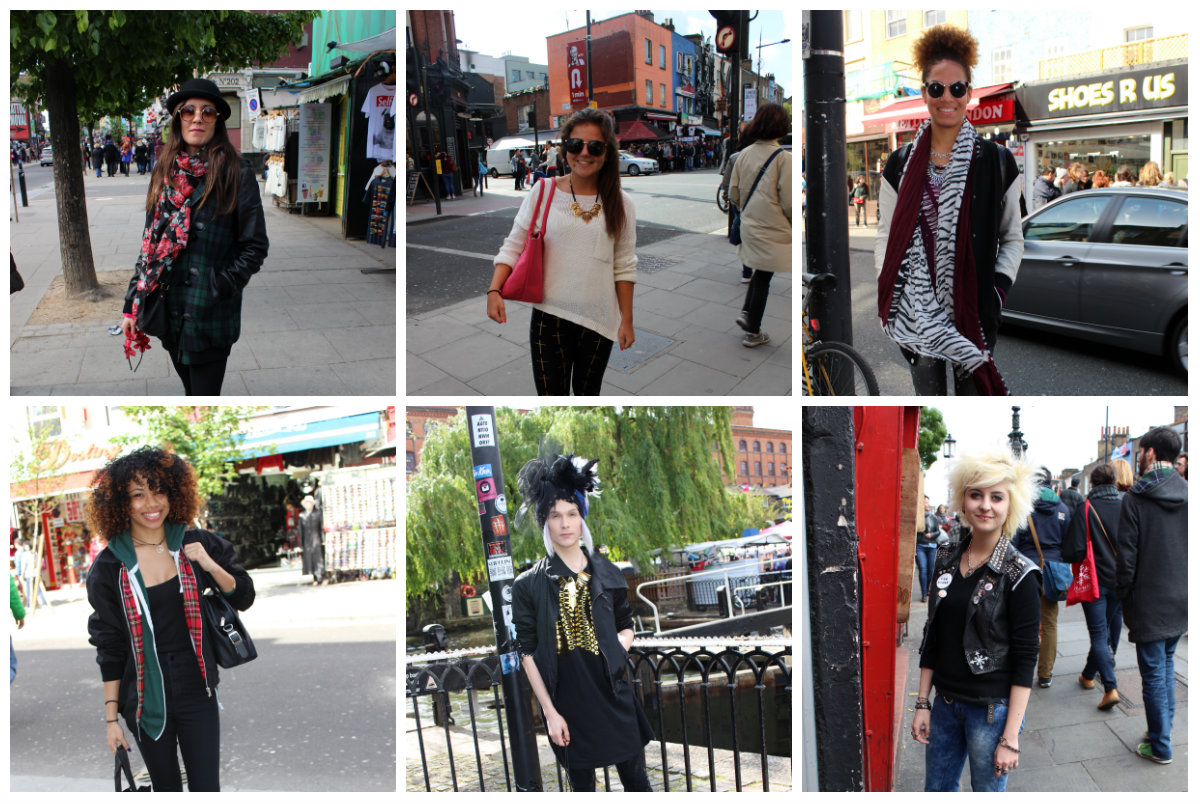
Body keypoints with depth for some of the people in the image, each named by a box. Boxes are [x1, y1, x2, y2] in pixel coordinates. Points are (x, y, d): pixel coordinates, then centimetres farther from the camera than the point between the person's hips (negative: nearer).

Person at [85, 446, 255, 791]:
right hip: (146, 695, 0)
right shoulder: (110, 566, -4)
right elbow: (110, 648, 0)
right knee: (166, 787, 11)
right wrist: (112, 717, -1)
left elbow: (244, 597, 6)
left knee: (206, 789, -1)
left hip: (196, 691, 1)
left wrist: (210, 565, -12)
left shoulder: (196, 546, -1)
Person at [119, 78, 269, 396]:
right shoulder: (166, 174, 9)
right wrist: (132, 305, 9)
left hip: (211, 318, -5)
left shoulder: (236, 174, -7)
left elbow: (255, 247, -6)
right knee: (192, 394, 17)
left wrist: (218, 287, -14)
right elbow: (149, 243, 13)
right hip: (170, 312, 5)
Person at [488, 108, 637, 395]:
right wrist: (494, 290, -14)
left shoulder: (620, 204, 1)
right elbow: (513, 247, 0)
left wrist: (627, 320, 5)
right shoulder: (543, 193, -3)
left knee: (588, 396, 17)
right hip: (550, 317, -2)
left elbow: (624, 266, 6)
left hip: (599, 320, 2)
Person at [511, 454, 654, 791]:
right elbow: (527, 652, -3)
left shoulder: (606, 573, 3)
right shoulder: (529, 584, -3)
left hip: (613, 694, 1)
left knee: (636, 779, 6)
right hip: (567, 703, -1)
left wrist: (616, 647, -8)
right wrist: (549, 712, -8)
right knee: (582, 785, 10)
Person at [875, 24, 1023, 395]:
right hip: (917, 312, 1)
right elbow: (885, 235, 7)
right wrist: (886, 294, -5)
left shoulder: (997, 161, 1)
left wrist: (998, 288, -8)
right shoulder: (901, 163, 4)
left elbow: (1012, 237, 6)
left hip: (974, 309, -1)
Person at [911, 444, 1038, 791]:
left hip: (992, 709, -5)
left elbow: (1025, 660, -13)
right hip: (946, 703, 5)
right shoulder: (947, 558, 3)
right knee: (936, 791, 16)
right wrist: (923, 704, 7)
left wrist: (1010, 737, -15)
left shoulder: (1019, 575, -13)